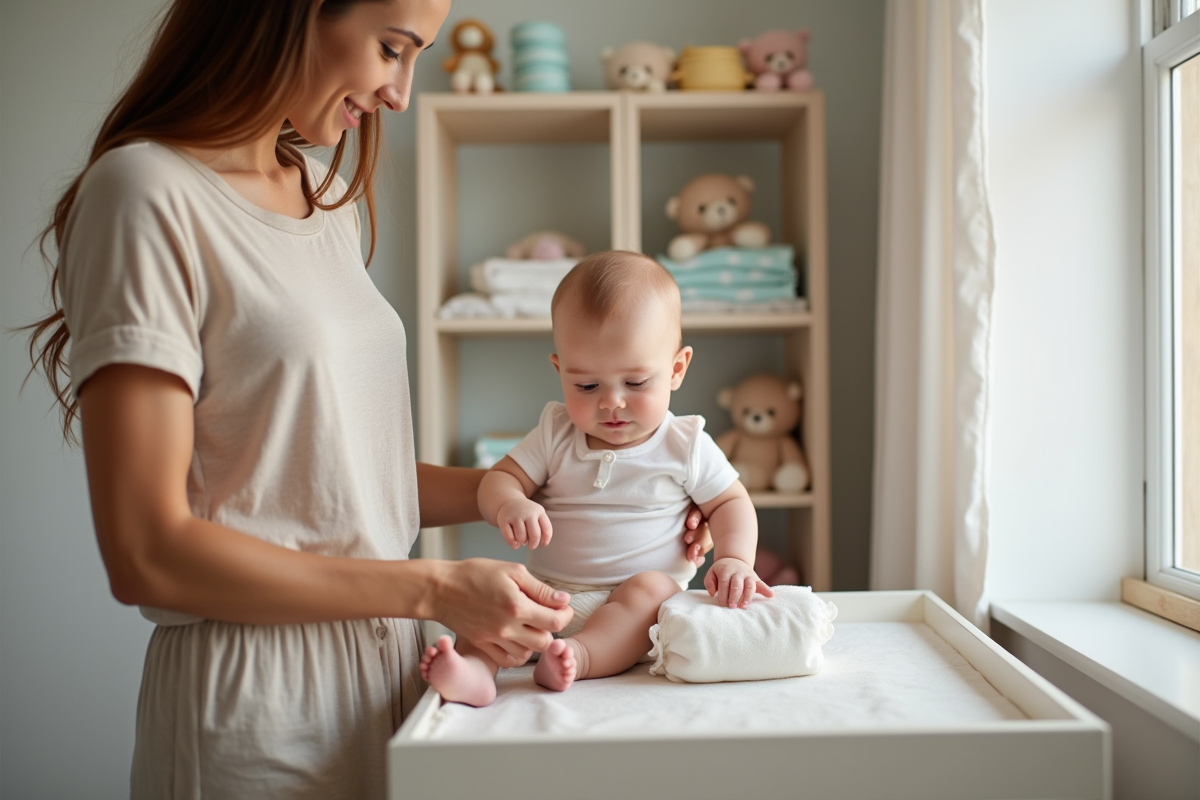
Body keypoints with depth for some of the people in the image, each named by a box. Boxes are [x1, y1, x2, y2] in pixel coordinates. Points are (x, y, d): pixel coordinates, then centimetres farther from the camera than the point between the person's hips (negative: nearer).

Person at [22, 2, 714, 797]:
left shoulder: (330, 198, 10)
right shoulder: (149, 195, -14)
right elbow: (147, 554, -19)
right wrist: (436, 589, -19)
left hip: (387, 665, 7)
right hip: (258, 704, -7)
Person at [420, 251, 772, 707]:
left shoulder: (685, 446, 1)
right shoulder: (555, 434, 5)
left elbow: (731, 503, 9)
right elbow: (498, 480, 1)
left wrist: (735, 558, -11)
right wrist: (510, 505, -24)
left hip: (637, 608, -2)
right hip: (547, 596, 2)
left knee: (652, 588, -33)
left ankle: (577, 657, -48)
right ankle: (475, 668, -43)